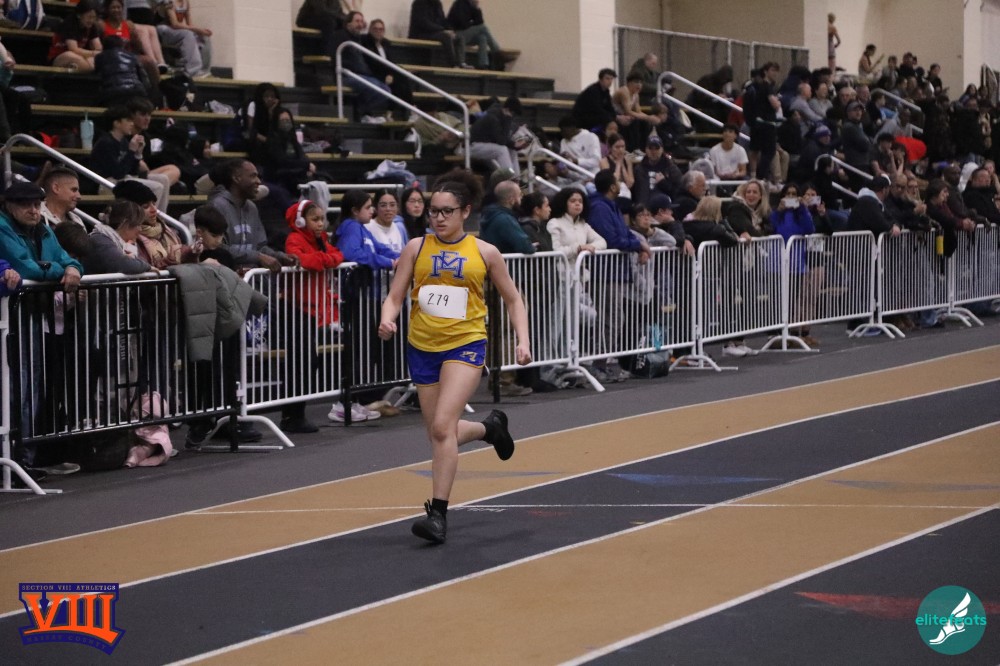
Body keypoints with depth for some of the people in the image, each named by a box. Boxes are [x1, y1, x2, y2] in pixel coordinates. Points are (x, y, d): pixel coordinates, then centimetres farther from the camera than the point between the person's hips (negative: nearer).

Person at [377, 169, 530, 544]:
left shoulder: (484, 253, 0)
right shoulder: (416, 248, 2)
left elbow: (513, 300, 10)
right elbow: (395, 295, 1)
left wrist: (523, 341, -2)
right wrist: (387, 319, -21)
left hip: (465, 344, -4)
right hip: (422, 347, 4)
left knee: (442, 426, -20)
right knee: (438, 433, 11)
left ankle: (438, 513, -15)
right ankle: (489, 427, 44)